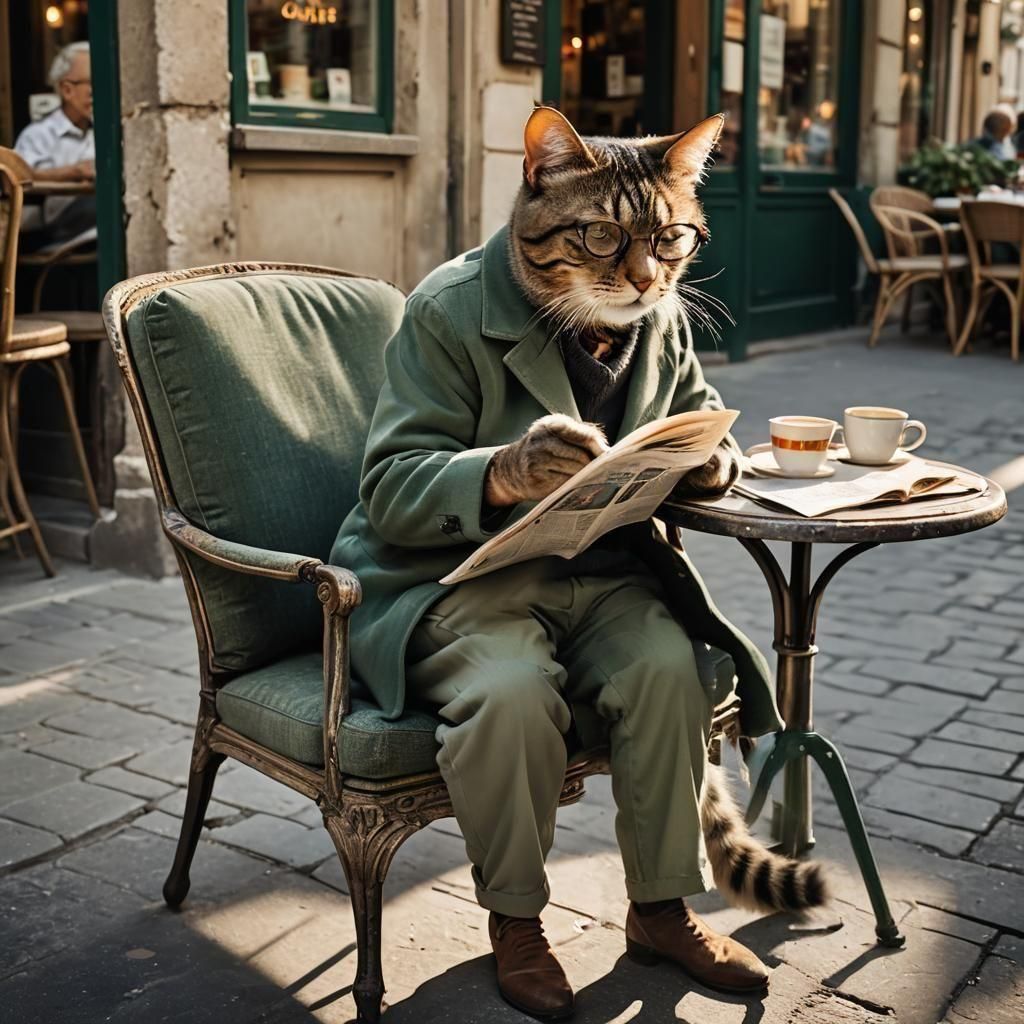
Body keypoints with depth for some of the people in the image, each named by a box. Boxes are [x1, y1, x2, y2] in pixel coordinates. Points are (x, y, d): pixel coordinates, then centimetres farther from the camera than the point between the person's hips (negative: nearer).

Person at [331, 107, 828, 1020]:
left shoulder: (661, 320, 5)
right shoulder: (452, 312, -12)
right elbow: (390, 489, -17)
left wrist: (713, 463, -8)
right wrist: (505, 475, -39)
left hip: (603, 568, 5)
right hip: (454, 576, -4)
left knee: (667, 666, -25)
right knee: (514, 690, -33)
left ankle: (663, 908, 0)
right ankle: (515, 920, -5)